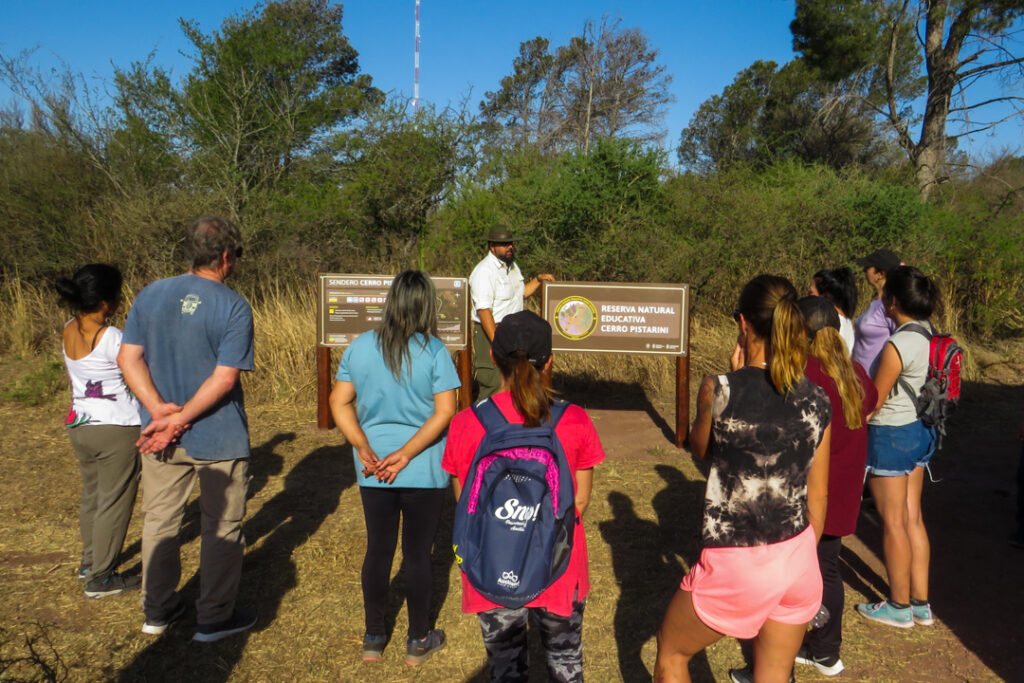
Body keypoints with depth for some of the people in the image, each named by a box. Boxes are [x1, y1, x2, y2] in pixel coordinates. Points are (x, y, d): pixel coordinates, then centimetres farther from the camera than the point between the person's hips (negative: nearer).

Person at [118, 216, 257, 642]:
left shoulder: (150, 295, 2)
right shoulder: (234, 307, -14)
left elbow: (129, 358, -3)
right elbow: (224, 378, -21)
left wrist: (159, 409, -12)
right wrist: (180, 420, -16)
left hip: (159, 434, 5)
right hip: (218, 437, -5)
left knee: (159, 521, 19)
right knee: (221, 527, 11)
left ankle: (157, 612, 32)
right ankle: (213, 619, 21)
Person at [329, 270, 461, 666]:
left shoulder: (359, 347, -1)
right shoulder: (433, 351, -12)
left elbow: (339, 402, -2)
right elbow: (445, 412, -16)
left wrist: (364, 448, -7)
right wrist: (406, 454, -13)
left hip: (374, 473, 3)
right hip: (424, 472, -3)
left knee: (377, 550, 16)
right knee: (418, 554, 10)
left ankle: (374, 638, 29)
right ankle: (418, 641, 25)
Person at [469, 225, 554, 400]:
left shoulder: (512, 266, 14)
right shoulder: (484, 272, -16)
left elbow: (522, 292, 30)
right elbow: (484, 310, -22)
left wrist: (538, 279, 13)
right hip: (491, 332, -9)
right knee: (492, 383, -10)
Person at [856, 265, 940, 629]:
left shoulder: (897, 345, -23)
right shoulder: (926, 331, 0)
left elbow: (874, 401, -14)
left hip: (890, 435, -9)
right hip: (919, 431, 9)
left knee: (893, 524, 5)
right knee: (913, 520, 15)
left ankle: (899, 606, 19)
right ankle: (920, 604, 24)